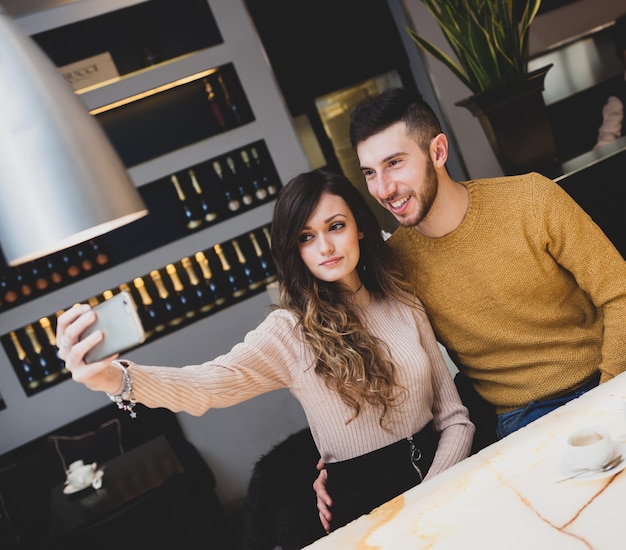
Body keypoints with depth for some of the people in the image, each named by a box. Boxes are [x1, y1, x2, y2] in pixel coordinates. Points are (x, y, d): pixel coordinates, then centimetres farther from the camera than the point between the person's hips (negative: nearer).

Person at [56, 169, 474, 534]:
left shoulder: (406, 305, 3)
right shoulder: (290, 332, -8)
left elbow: (455, 416, 5)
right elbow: (207, 384, -25)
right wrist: (117, 379, -44)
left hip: (441, 475, 1)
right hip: (367, 502, -1)